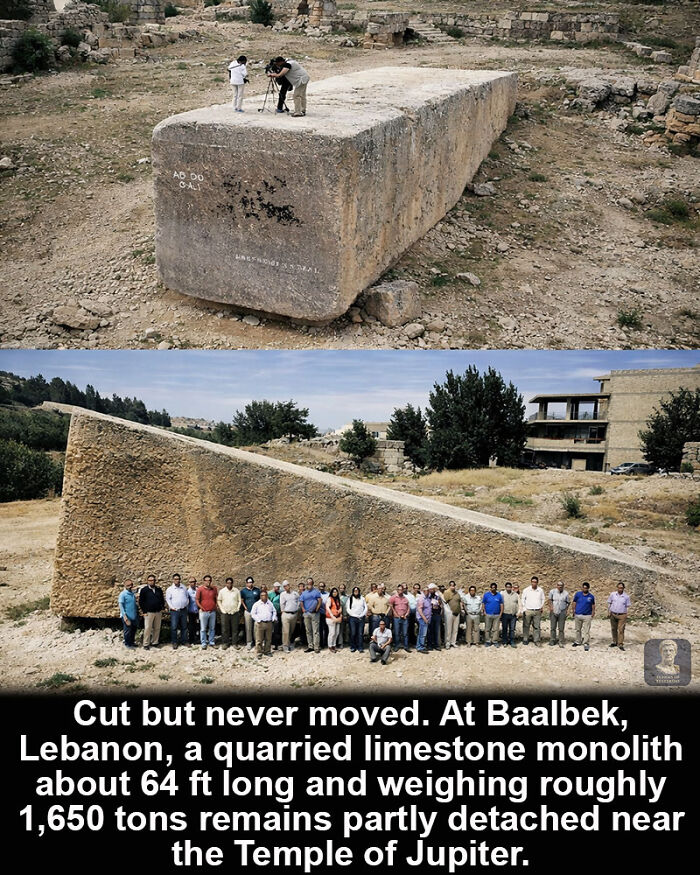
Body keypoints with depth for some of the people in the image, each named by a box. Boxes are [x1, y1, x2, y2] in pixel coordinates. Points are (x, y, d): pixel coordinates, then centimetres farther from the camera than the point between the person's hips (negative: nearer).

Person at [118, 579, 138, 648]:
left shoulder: (133, 593, 10)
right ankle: (127, 643, 14)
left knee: (134, 630, 14)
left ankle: (131, 642, 28)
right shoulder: (123, 594, -11)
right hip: (127, 616, -7)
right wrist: (124, 615, -21)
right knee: (128, 630, -1)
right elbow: (121, 605, -15)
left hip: (134, 616, 7)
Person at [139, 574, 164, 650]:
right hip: (148, 612, -4)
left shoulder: (159, 590, 10)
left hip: (158, 612, 4)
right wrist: (144, 612, -6)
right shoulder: (144, 590, -2)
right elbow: (140, 602, -2)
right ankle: (146, 644, 1)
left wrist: (162, 608, 9)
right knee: (147, 628, -5)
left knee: (157, 628, 7)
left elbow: (162, 600, 19)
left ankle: (154, 643, 16)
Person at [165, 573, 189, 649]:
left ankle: (184, 640, 17)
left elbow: (187, 597, 19)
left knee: (184, 626, 8)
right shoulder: (169, 589, 1)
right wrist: (173, 608, -7)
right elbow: (168, 599, -1)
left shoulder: (183, 588, 11)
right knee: (174, 627, -4)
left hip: (183, 610, 3)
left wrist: (187, 605, 9)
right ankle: (174, 642, 4)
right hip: (175, 611, -3)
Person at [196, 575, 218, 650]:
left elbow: (217, 598, 10)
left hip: (213, 612, 3)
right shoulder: (200, 589, -2)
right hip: (204, 612, -3)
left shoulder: (214, 589, 6)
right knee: (203, 629, 1)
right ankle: (203, 644, 8)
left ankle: (211, 643, 18)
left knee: (212, 628, 9)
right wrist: (202, 608, -7)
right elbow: (197, 600, 0)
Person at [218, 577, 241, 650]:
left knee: (235, 629, 2)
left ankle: (235, 643, 11)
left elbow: (239, 601, 8)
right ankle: (226, 643, 13)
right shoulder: (222, 591, 1)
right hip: (225, 613, 0)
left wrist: (237, 609, -1)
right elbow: (219, 601, 9)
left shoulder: (237, 591, 2)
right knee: (225, 629, 2)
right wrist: (222, 609, 0)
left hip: (234, 613, 0)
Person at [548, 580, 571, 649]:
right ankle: (552, 641, 18)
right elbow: (550, 600, 6)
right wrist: (551, 607, -8)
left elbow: (568, 602, 8)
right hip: (553, 612, 1)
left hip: (562, 612, -1)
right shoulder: (552, 591, -3)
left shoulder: (566, 593, -3)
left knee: (561, 628, 1)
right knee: (553, 627, 7)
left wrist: (566, 609, -1)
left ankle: (561, 642, 7)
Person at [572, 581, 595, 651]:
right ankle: (578, 642, 28)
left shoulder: (591, 596, 0)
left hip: (587, 616, -2)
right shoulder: (578, 594, 0)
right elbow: (574, 604, 5)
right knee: (578, 630, 14)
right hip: (578, 615, 2)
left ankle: (586, 644, 0)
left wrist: (592, 615, 3)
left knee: (586, 631, -4)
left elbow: (593, 606, 8)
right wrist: (574, 612, 2)